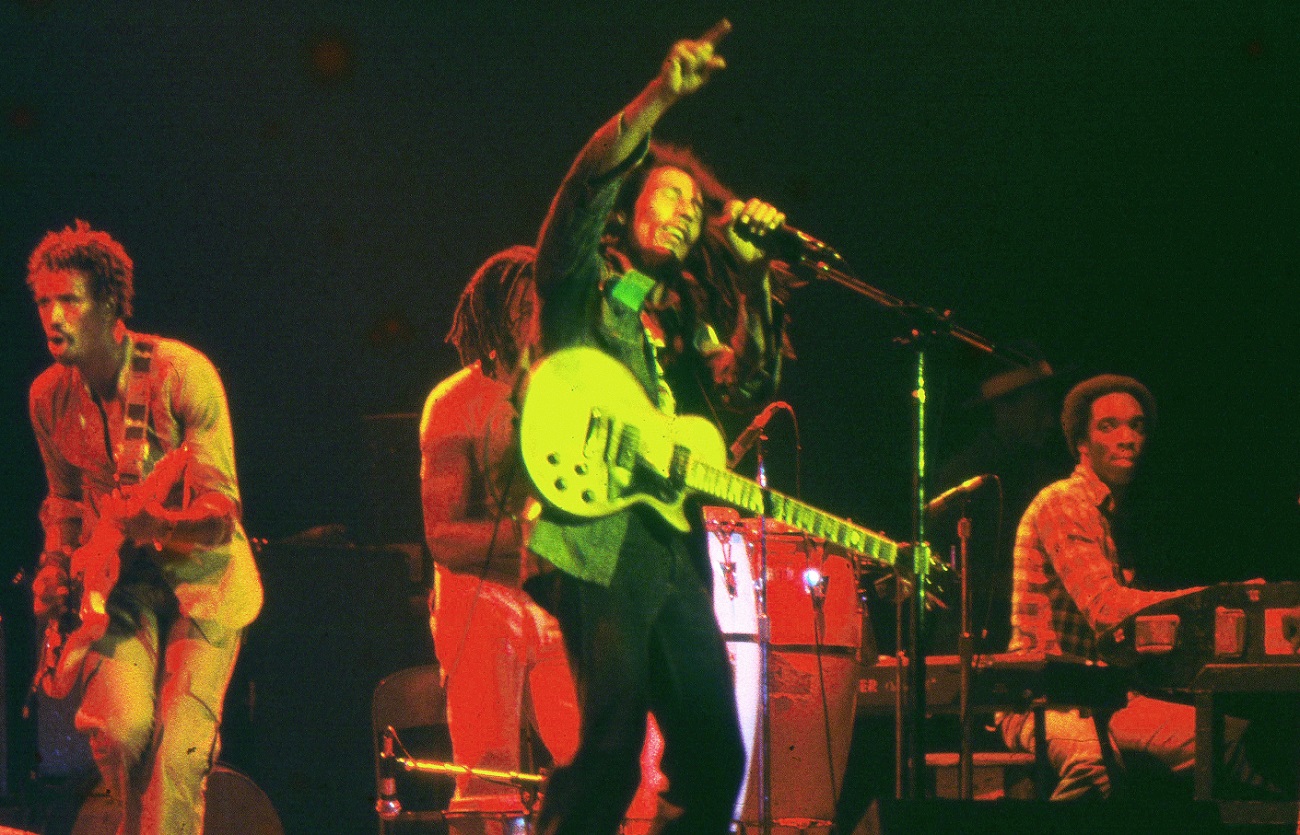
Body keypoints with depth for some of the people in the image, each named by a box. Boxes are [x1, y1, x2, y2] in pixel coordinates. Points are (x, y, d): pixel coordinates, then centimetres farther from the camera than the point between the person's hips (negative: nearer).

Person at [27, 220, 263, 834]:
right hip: (120, 578, 3)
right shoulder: (49, 396, -1)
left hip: (199, 571, -3)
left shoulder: (181, 375, -17)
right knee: (120, 726, -19)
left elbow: (221, 515, -18)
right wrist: (55, 566, 0)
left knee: (179, 748, -16)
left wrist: (151, 520, -37)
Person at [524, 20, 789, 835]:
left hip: (675, 553, 7)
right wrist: (661, 99, -21)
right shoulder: (582, 285, 7)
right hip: (598, 541, -7)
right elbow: (588, 186, -11)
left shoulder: (686, 321, 25)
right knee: (610, 751, -16)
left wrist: (753, 272, 1)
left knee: (713, 752, 4)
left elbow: (750, 379, 9)